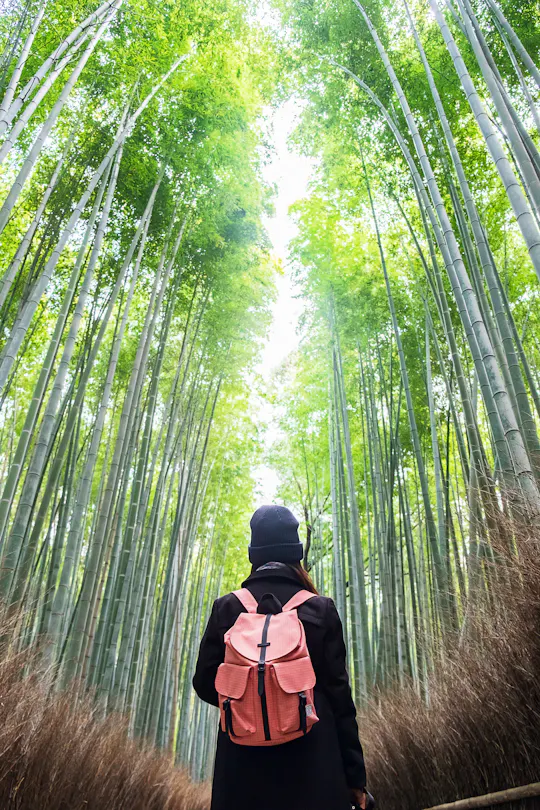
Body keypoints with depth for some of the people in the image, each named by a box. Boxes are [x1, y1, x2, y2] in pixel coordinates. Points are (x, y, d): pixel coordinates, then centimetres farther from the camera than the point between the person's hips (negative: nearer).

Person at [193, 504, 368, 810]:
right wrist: (354, 774, 4)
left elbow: (205, 682, 2)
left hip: (243, 762, 2)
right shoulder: (321, 609, -3)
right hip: (312, 757, -1)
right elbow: (338, 693, -3)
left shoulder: (226, 608, 0)